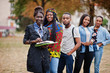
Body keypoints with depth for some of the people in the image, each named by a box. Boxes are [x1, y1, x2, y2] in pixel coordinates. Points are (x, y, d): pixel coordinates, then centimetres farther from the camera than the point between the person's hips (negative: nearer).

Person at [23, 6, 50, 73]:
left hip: (45, 55, 4)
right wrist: (34, 41, -14)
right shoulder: (30, 28, 2)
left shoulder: (46, 29, 14)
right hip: (35, 56, -4)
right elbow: (25, 41, 2)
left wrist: (46, 45, -5)